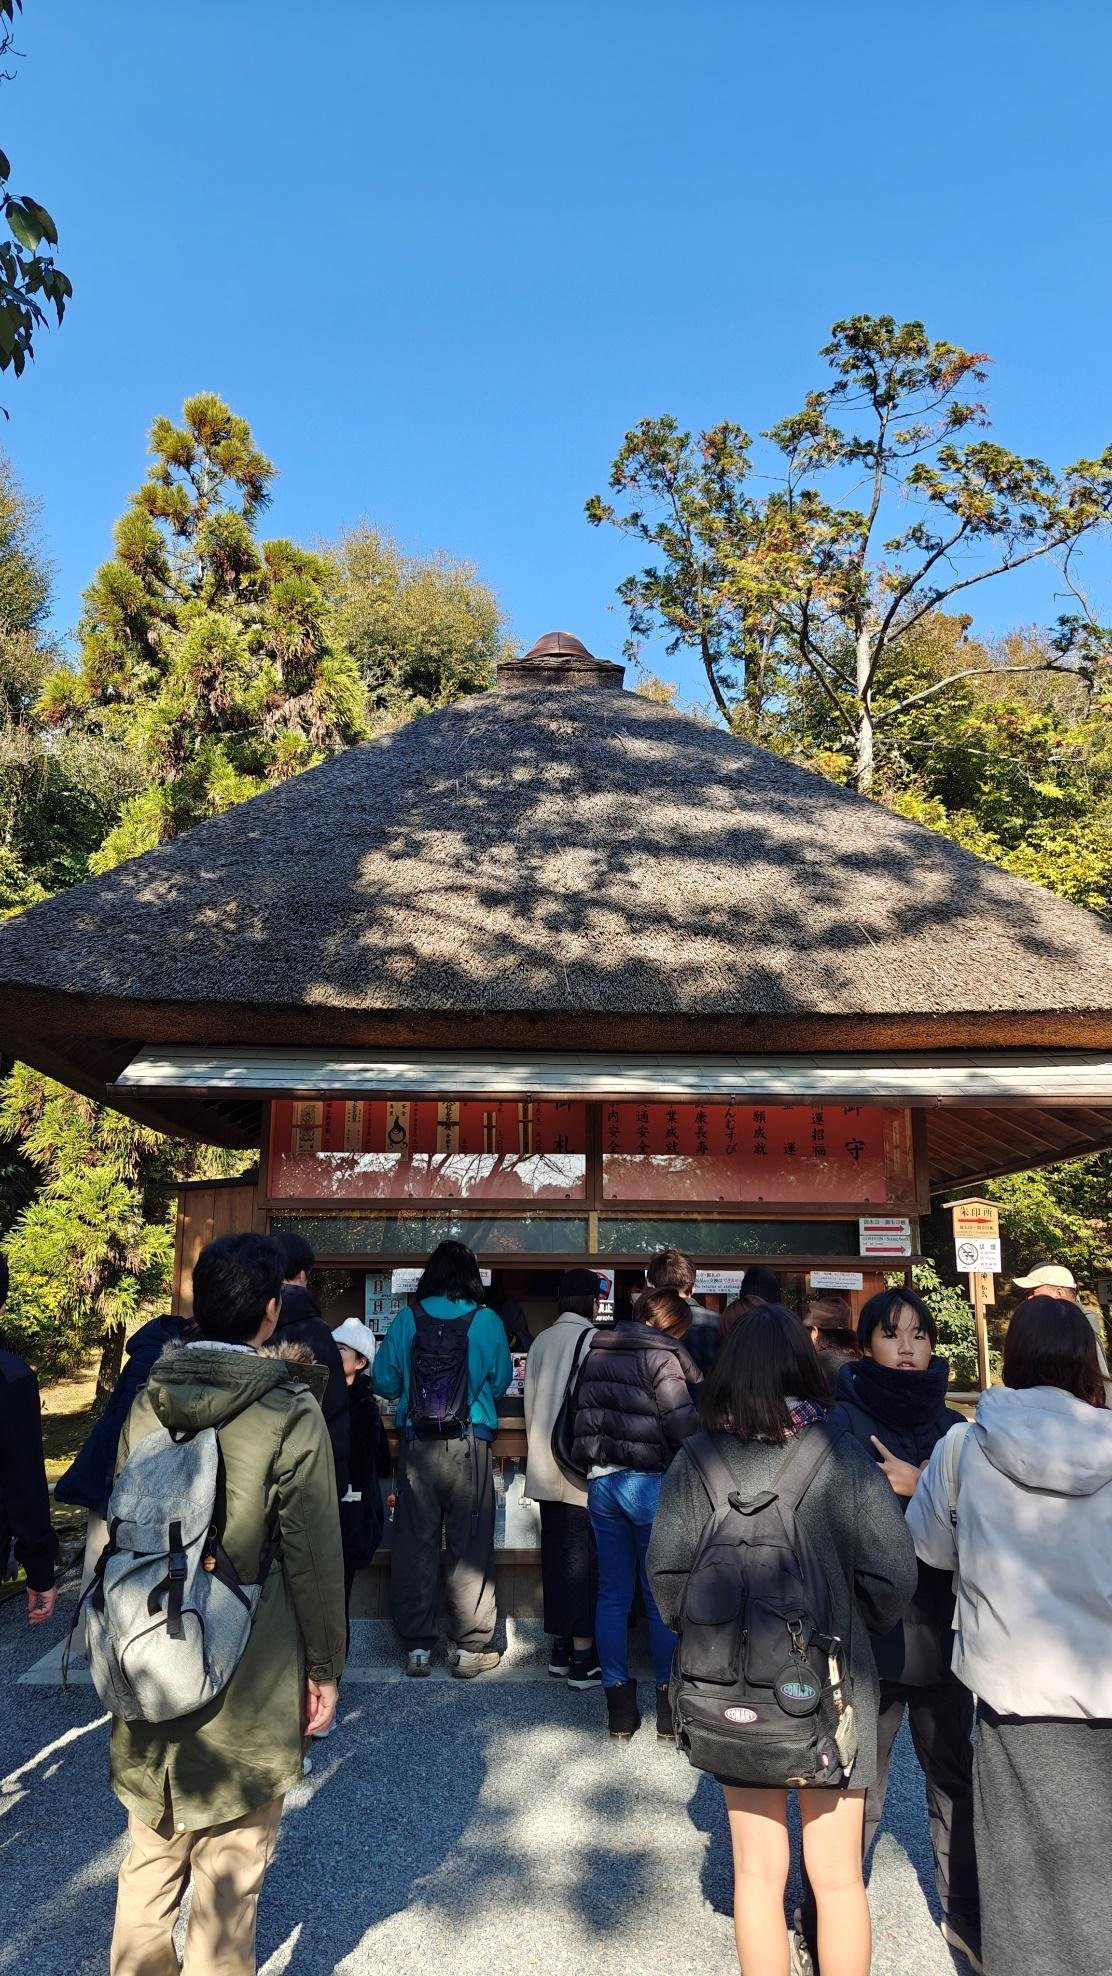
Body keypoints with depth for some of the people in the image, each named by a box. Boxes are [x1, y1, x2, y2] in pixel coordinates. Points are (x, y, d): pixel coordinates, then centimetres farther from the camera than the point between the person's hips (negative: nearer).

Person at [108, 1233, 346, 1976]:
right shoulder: (290, 1410, -18)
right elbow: (314, 1555, -14)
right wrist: (325, 1667, -1)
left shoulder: (148, 1401, -4)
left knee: (153, 1850, 22)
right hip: (250, 1678, -5)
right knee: (231, 1864, 11)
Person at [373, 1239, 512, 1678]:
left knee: (414, 1544, 10)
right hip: (469, 1445, -1)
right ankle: (470, 1648, 14)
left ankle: (417, 1645, 18)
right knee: (469, 1547, 7)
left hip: (416, 1444, 1)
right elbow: (501, 1382, 6)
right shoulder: (487, 1322, -4)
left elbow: (384, 1382, 4)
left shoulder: (406, 1320, -1)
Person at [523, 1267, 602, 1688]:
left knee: (555, 1554, 14)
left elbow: (530, 1405, 12)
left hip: (544, 1471, 6)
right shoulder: (594, 1340, -13)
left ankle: (559, 1649, 23)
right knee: (583, 1557, 1)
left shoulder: (541, 1341, 6)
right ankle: (582, 1659, 6)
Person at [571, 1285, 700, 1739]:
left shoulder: (596, 1353, 9)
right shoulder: (662, 1356, -12)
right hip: (650, 1482, -6)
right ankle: (669, 1707, 15)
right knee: (662, 1597, 6)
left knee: (612, 1595, 12)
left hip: (601, 1479, 6)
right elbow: (683, 1424, -17)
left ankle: (619, 1707, 18)